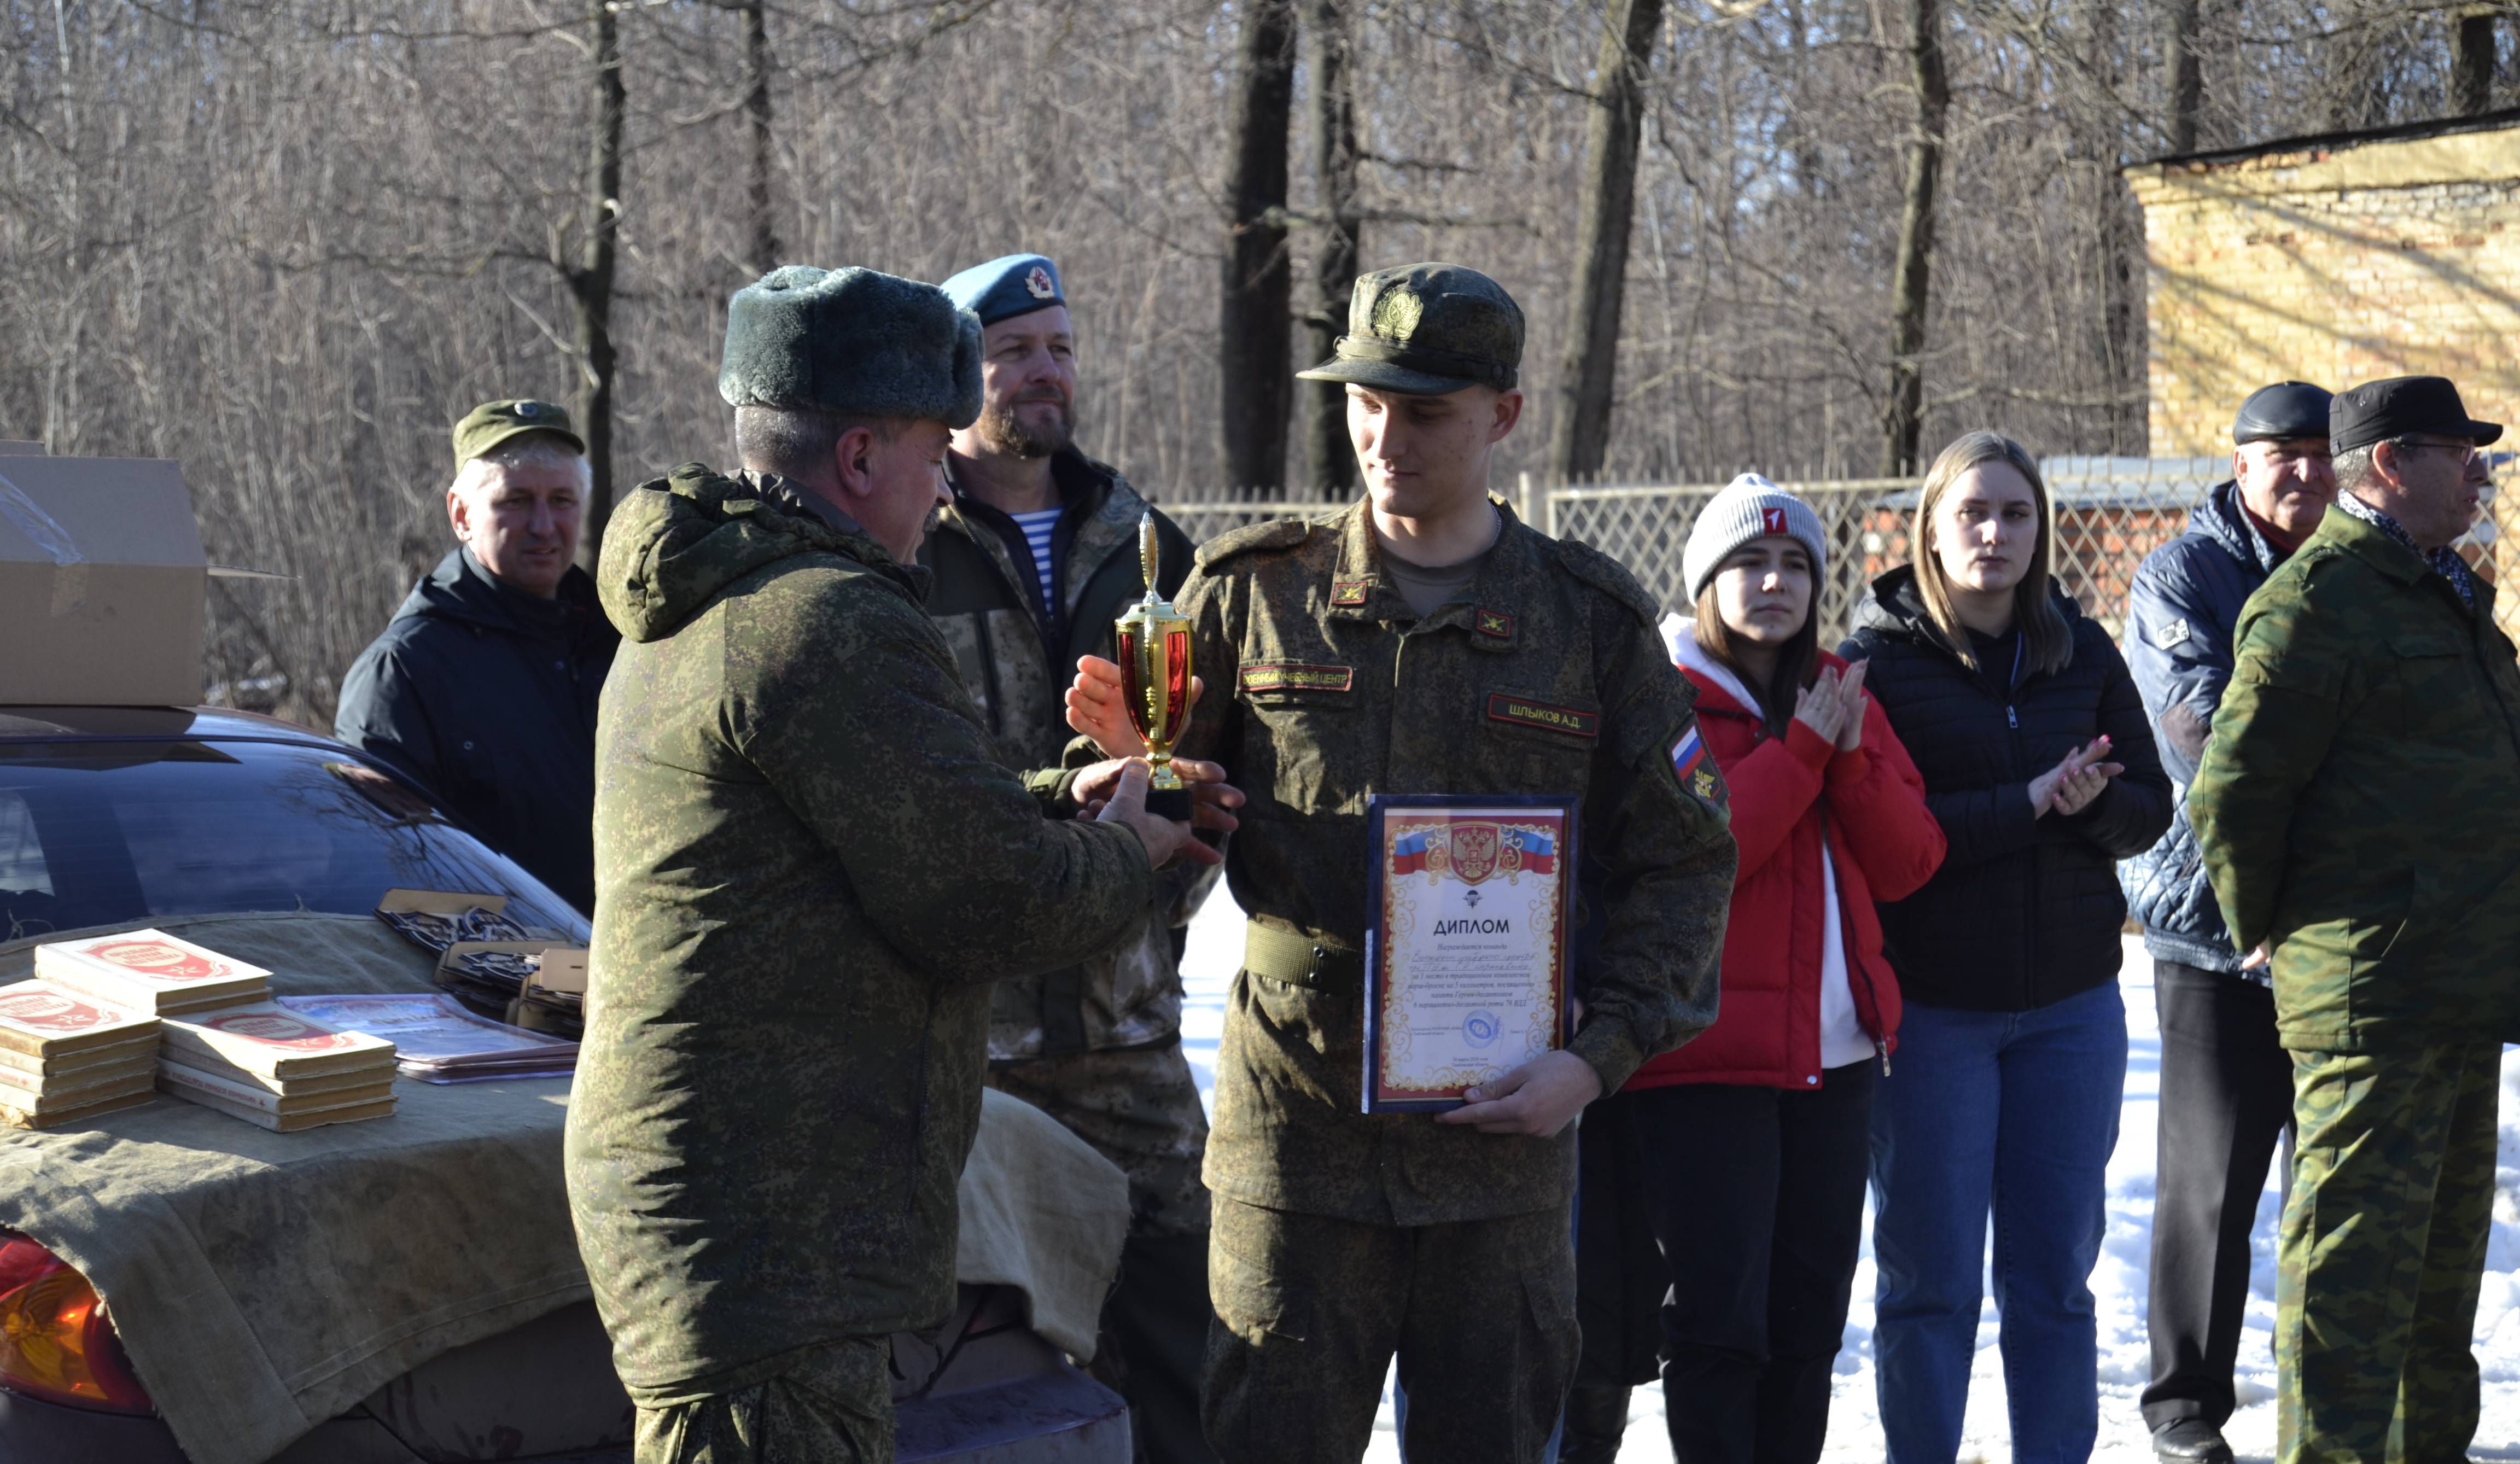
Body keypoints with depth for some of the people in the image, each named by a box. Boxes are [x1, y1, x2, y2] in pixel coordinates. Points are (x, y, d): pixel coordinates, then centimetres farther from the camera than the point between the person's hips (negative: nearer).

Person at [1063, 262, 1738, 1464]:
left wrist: (1602, 1054, -6)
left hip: (1505, 1134, 1)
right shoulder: (1255, 591, 3)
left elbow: (1681, 864, 6)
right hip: (1295, 1125, -1)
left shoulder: (1593, 621, 4)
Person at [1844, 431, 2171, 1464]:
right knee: (1930, 1277, 4)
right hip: (1929, 1001, -4)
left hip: (2070, 1001, 4)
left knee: (2057, 1271, 10)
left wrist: (2092, 800, -14)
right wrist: (2028, 803, -21)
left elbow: (2150, 807, 7)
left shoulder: (2083, 651, 8)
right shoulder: (1876, 658, -6)